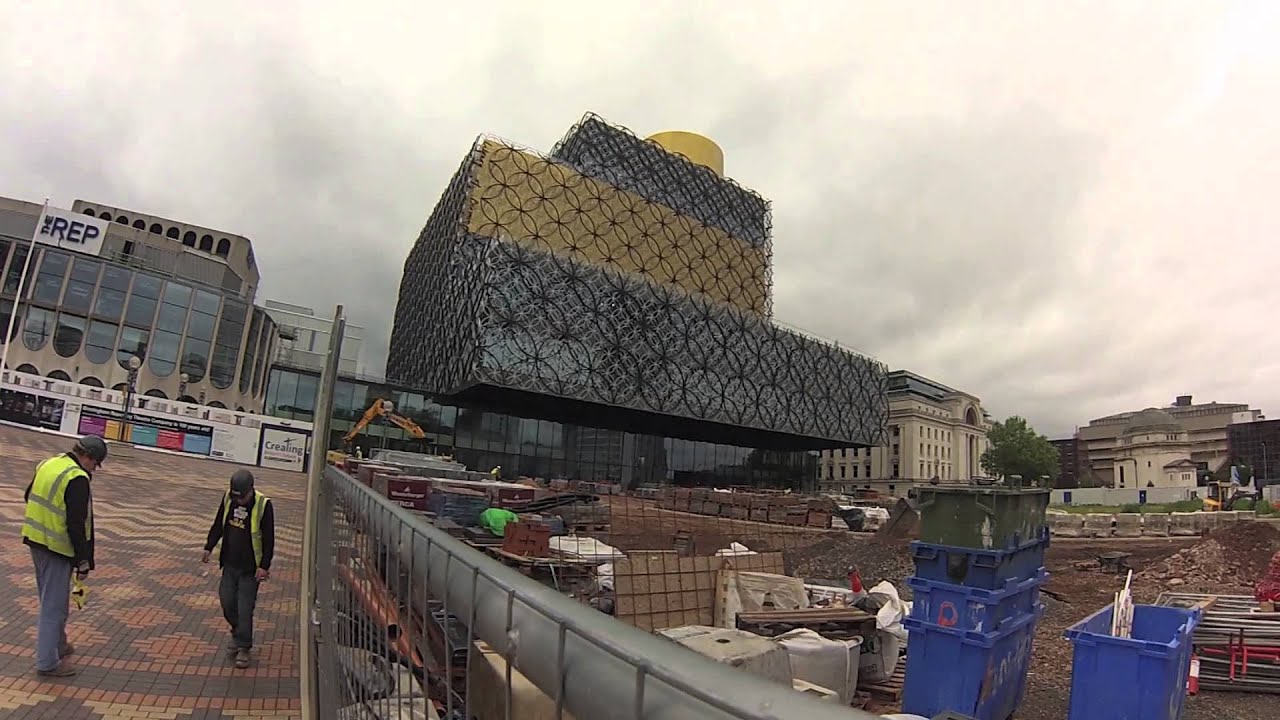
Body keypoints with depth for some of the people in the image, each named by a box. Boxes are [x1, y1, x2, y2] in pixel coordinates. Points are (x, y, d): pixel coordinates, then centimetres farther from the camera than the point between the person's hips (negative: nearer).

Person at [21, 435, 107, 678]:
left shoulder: (49, 464, 5)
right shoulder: (77, 479, -22)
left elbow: (28, 496, 21)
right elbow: (77, 525, -22)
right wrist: (83, 561, -15)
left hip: (35, 539, 9)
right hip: (56, 548, -9)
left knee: (52, 598, 23)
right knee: (55, 604, 2)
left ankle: (57, 645, 37)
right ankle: (47, 662, 10)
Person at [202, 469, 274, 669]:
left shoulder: (263, 505, -19)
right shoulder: (228, 498, -5)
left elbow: (269, 539, -15)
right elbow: (218, 524, 13)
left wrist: (264, 566, -16)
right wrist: (209, 547, 11)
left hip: (250, 568, -5)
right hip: (229, 563, 5)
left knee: (245, 609, 0)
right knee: (227, 601, 11)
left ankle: (243, 647, 15)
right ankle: (238, 633, 36)